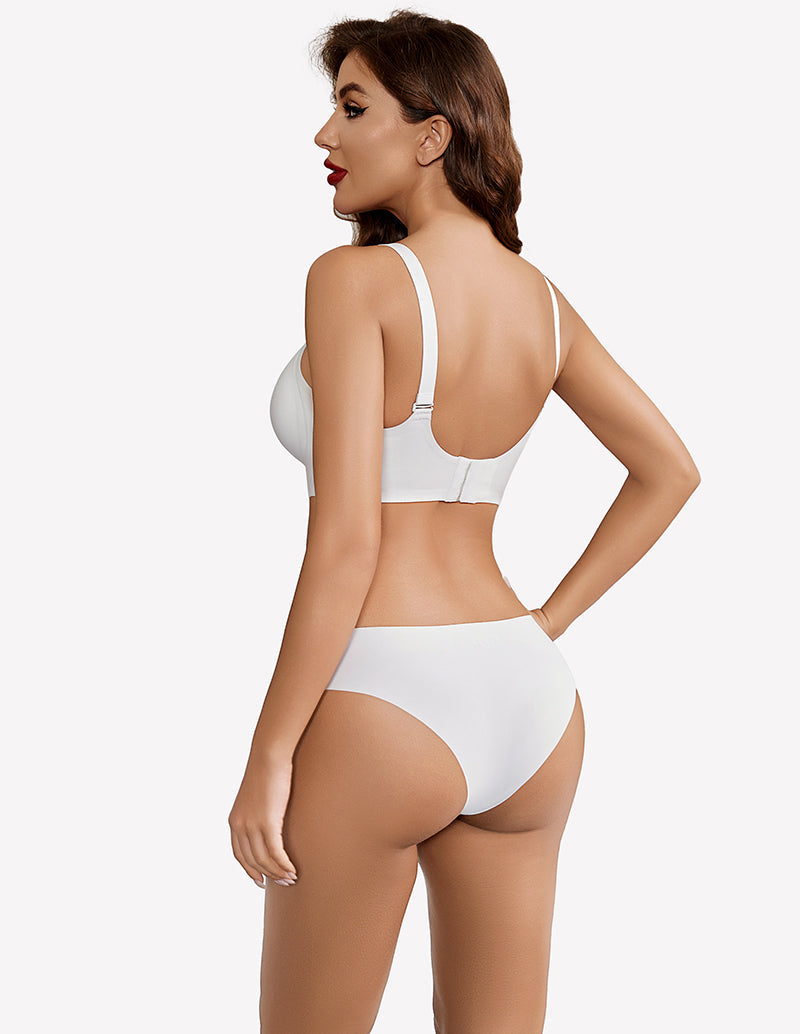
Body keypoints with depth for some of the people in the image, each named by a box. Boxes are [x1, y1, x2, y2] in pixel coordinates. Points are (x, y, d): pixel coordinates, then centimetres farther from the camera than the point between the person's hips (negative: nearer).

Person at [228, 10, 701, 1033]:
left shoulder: (355, 279, -12)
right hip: (527, 699, 7)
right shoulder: (540, 299, 8)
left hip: (379, 703, -6)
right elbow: (670, 470, 16)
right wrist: (546, 623, 15)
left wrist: (268, 753, -12)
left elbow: (345, 539, -18)